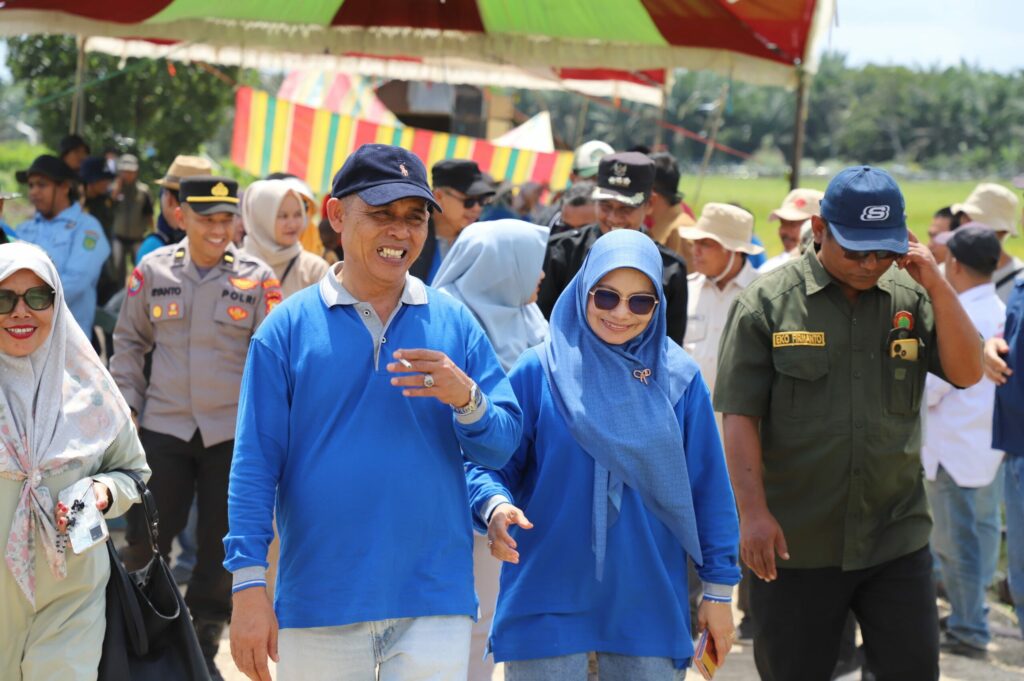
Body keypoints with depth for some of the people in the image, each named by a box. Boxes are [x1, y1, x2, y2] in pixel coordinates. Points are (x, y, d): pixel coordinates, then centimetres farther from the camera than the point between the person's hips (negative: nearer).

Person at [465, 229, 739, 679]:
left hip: (647, 605, 2)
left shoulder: (680, 380, 3)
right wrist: (495, 506, -24)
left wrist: (718, 590, 5)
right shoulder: (539, 372, -2)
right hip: (549, 604, -2)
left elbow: (709, 489, 6)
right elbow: (489, 464, -2)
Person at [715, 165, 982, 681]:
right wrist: (754, 512, -14)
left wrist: (937, 284, -10)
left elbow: (966, 372, -2)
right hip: (794, 543, -2)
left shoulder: (911, 298, 5)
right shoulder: (768, 303, -4)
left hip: (896, 537, 2)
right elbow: (739, 416, -6)